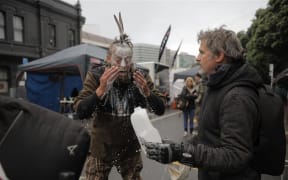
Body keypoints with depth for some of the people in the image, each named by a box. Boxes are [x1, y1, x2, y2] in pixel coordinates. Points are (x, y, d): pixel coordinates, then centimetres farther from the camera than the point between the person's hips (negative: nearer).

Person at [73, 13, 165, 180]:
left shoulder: (141, 76, -10)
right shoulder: (96, 75, -14)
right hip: (101, 148, -1)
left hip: (130, 148, 2)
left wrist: (146, 91, -27)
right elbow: (81, 112, -20)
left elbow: (160, 110, -10)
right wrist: (101, 89, -33)